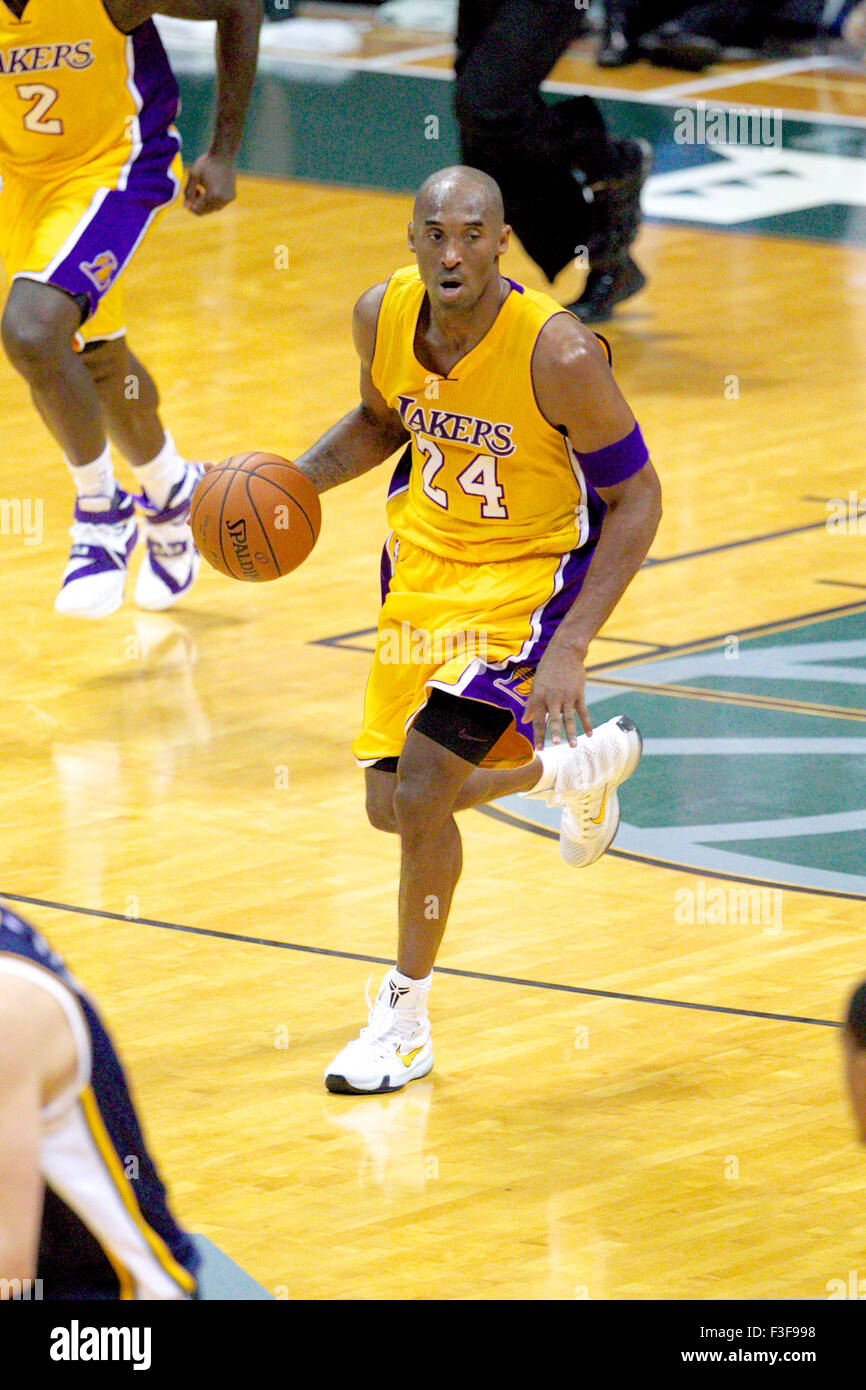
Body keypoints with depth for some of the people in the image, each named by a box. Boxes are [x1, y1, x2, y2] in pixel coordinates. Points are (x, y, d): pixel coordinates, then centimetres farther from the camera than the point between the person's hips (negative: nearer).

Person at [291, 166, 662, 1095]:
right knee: (392, 808, 12)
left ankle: (404, 1017, 6)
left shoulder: (557, 355, -28)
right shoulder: (383, 316, -12)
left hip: (529, 572, -6)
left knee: (419, 791, -17)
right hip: (424, 560, 6)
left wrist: (569, 647, -25)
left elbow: (636, 499, -18)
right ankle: (578, 765, 41)